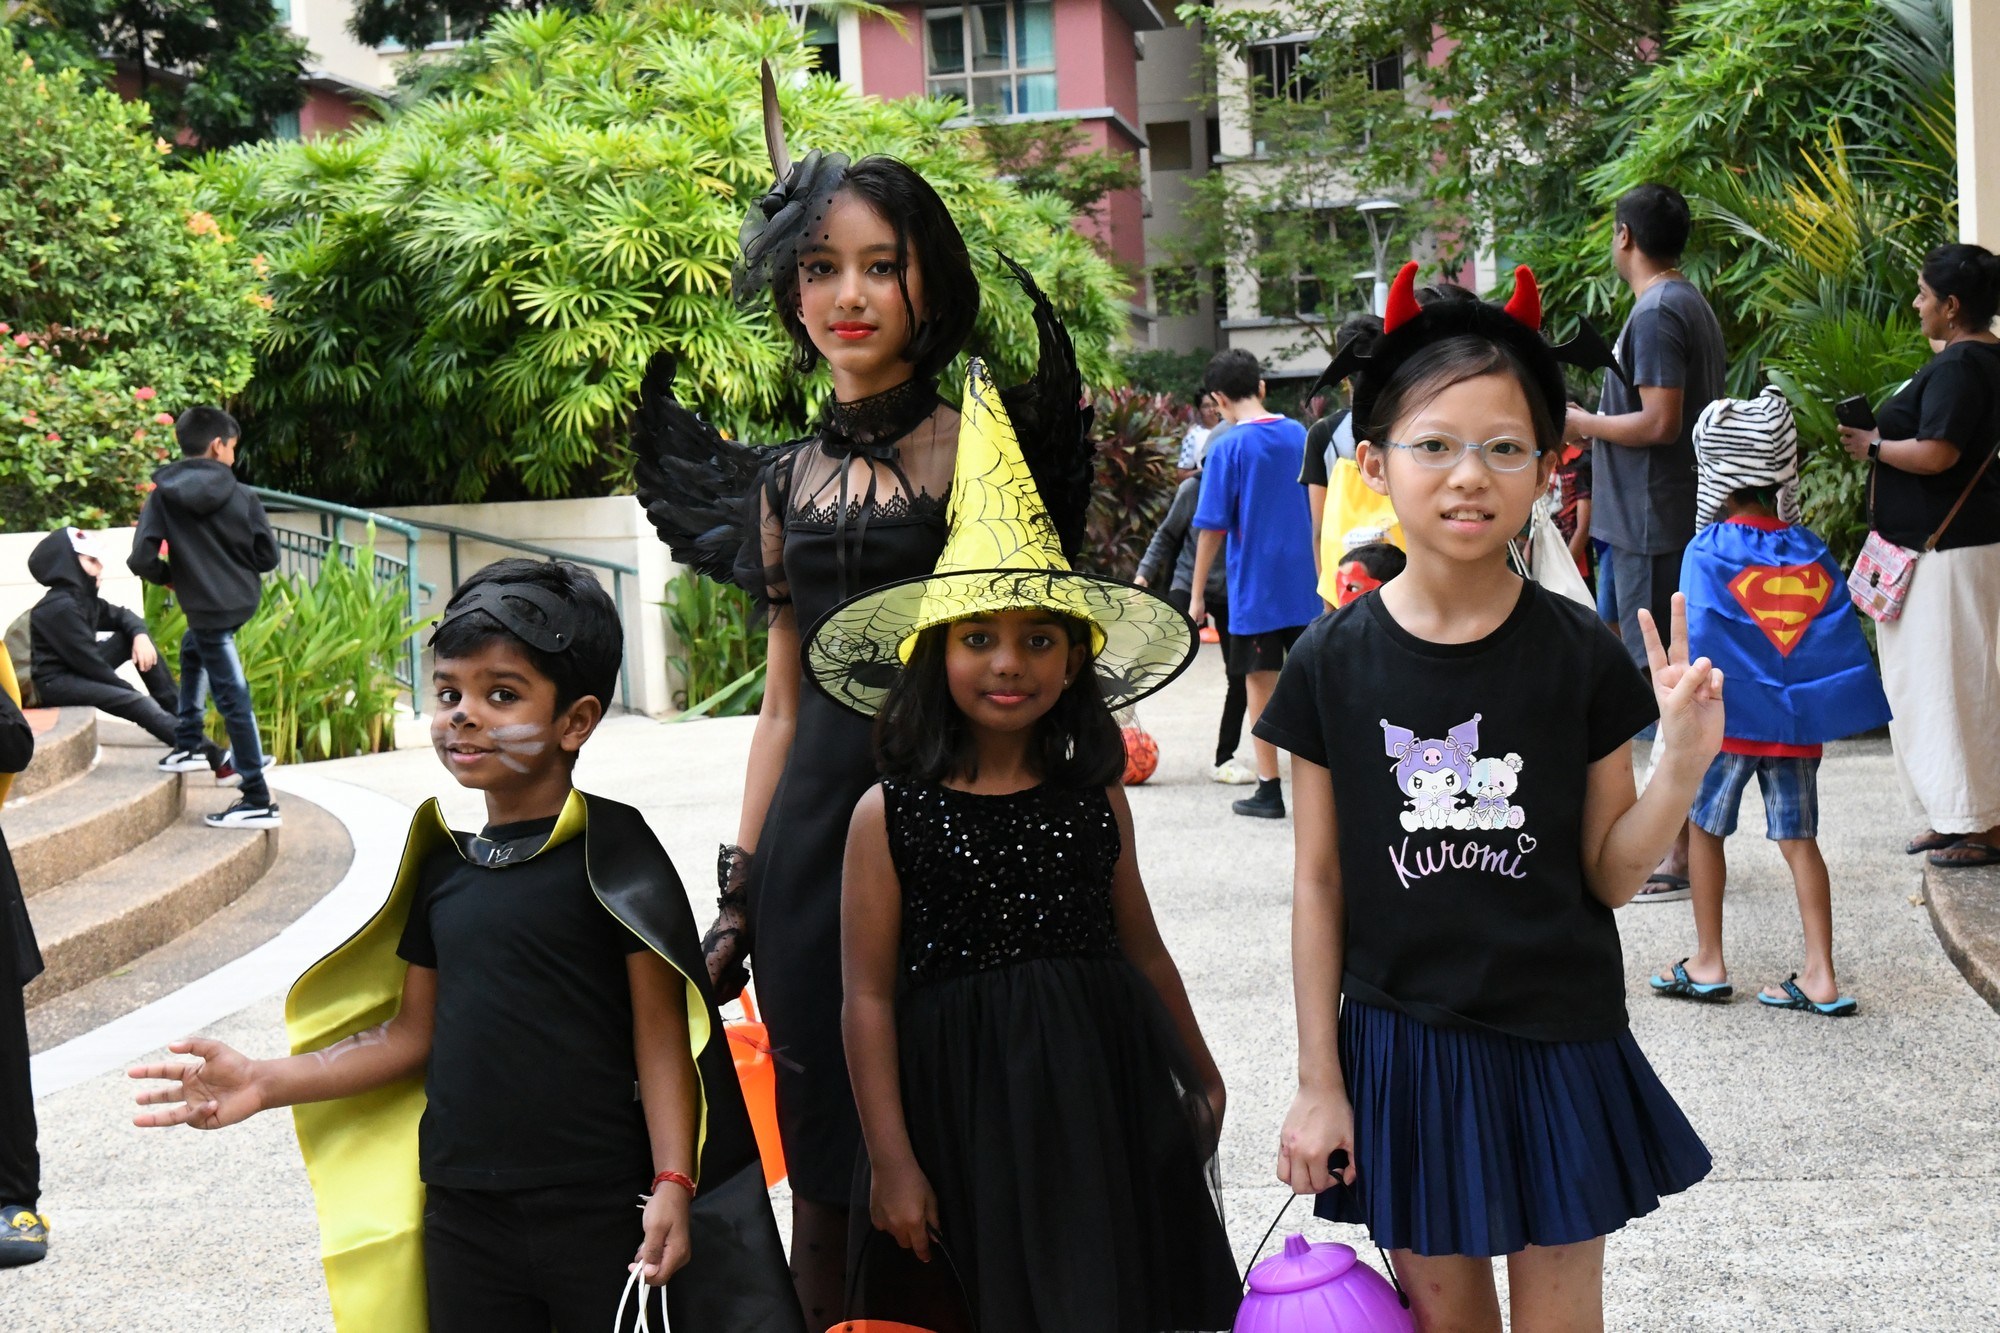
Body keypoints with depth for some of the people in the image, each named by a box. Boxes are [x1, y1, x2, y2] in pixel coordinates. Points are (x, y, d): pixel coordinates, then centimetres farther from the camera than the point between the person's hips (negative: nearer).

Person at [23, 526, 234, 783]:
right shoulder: (60, 607, -20)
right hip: (56, 683, -10)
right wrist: (135, 692, -14)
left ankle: (175, 710, 0)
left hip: (79, 672, 10)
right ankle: (215, 757, -34)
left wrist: (140, 635, -10)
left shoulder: (83, 597, 8)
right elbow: (89, 662, -21)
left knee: (132, 637, 5)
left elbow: (122, 616, 16)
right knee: (137, 703, -27)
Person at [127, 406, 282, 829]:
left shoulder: (164, 496, -7)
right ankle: (188, 745, 39)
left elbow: (142, 559, -13)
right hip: (243, 598, 4)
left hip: (207, 606, -4)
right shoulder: (240, 495, -4)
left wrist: (169, 577, 8)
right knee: (193, 650, 33)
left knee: (232, 698, -3)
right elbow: (268, 556, -2)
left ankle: (258, 801, -1)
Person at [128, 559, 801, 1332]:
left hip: (598, 1217, -6)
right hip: (462, 1217, 6)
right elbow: (412, 1035, 13)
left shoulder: (609, 848, -8)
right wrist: (266, 1084, 6)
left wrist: (672, 1184, -17)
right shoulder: (443, 868, 9)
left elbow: (660, 1026, -10)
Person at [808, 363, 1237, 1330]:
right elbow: (869, 1000, -7)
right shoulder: (889, 815, -8)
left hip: (1103, 1096, 3)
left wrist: (1199, 1074, 22)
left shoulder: (1094, 798, 2)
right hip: (962, 1104, -3)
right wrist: (891, 1161, -9)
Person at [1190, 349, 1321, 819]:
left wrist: (1197, 595, -3)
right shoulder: (1301, 436, 5)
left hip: (1255, 587, -4)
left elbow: (1212, 528, -10)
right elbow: (1320, 510, 13)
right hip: (1306, 584, 4)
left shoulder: (1229, 448, -10)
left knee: (1260, 684, 4)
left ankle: (1269, 790, 6)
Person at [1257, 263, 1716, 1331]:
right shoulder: (1334, 663, -6)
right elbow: (1319, 883, 0)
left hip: (1558, 1050, 0)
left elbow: (1609, 874, -1)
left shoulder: (1579, 653, -6)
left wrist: (1684, 761, -18)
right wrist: (1319, 1081, 1)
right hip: (1401, 1052, 0)